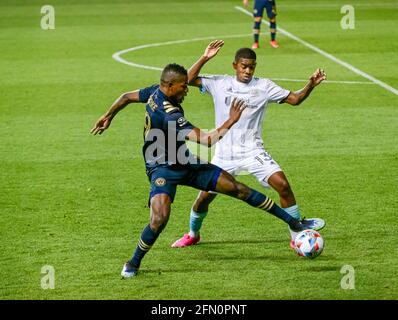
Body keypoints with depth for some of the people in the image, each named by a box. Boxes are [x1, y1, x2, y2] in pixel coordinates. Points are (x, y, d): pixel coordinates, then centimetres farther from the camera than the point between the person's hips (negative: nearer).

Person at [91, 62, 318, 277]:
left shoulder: (155, 92, -4)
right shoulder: (169, 114, -31)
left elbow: (127, 97, 14)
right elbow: (207, 140, -37)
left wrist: (108, 117, 30)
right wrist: (231, 121, -29)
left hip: (185, 163, 9)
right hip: (163, 169, -9)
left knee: (238, 188, 2)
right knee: (160, 218, -30)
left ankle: (293, 222, 7)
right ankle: (134, 263, -2)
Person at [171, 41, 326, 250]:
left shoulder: (264, 86, 1)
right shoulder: (220, 84, 3)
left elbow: (294, 99, 1)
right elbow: (190, 79, -1)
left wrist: (311, 85, -17)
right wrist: (204, 58, -13)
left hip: (252, 151, -1)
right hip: (224, 153, 1)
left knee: (282, 184, -20)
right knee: (204, 196, 3)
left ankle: (297, 236, -9)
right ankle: (193, 234, 32)